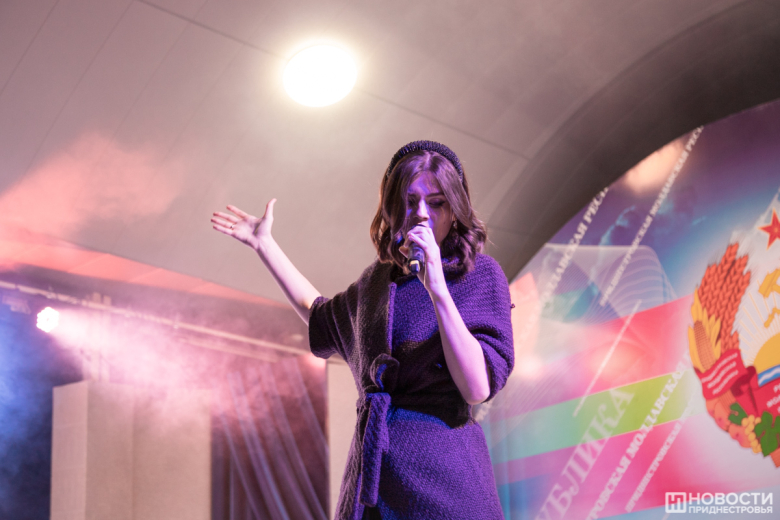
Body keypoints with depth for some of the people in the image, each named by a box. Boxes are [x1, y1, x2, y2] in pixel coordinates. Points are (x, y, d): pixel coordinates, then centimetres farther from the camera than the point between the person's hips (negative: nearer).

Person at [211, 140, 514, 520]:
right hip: (371, 471, 5)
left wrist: (437, 288, -21)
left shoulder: (479, 273, -3)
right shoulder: (379, 279, 13)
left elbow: (478, 388, -15)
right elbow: (322, 319, 34)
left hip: (443, 475, -5)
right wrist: (264, 245, 35)